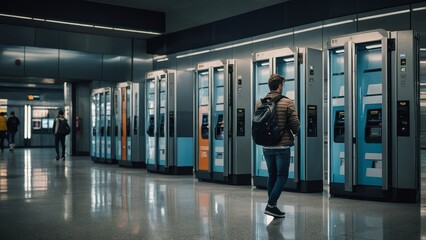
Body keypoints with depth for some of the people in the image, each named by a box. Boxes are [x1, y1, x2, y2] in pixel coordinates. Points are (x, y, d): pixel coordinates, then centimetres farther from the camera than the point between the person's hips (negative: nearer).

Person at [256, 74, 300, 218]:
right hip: (282, 146, -5)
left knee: (272, 176, 16)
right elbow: (295, 125, -10)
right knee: (282, 177, 4)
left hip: (266, 147, 5)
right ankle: (271, 205, -5)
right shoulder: (287, 103, -11)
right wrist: (293, 132, 12)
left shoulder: (260, 104, 2)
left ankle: (272, 206, 21)